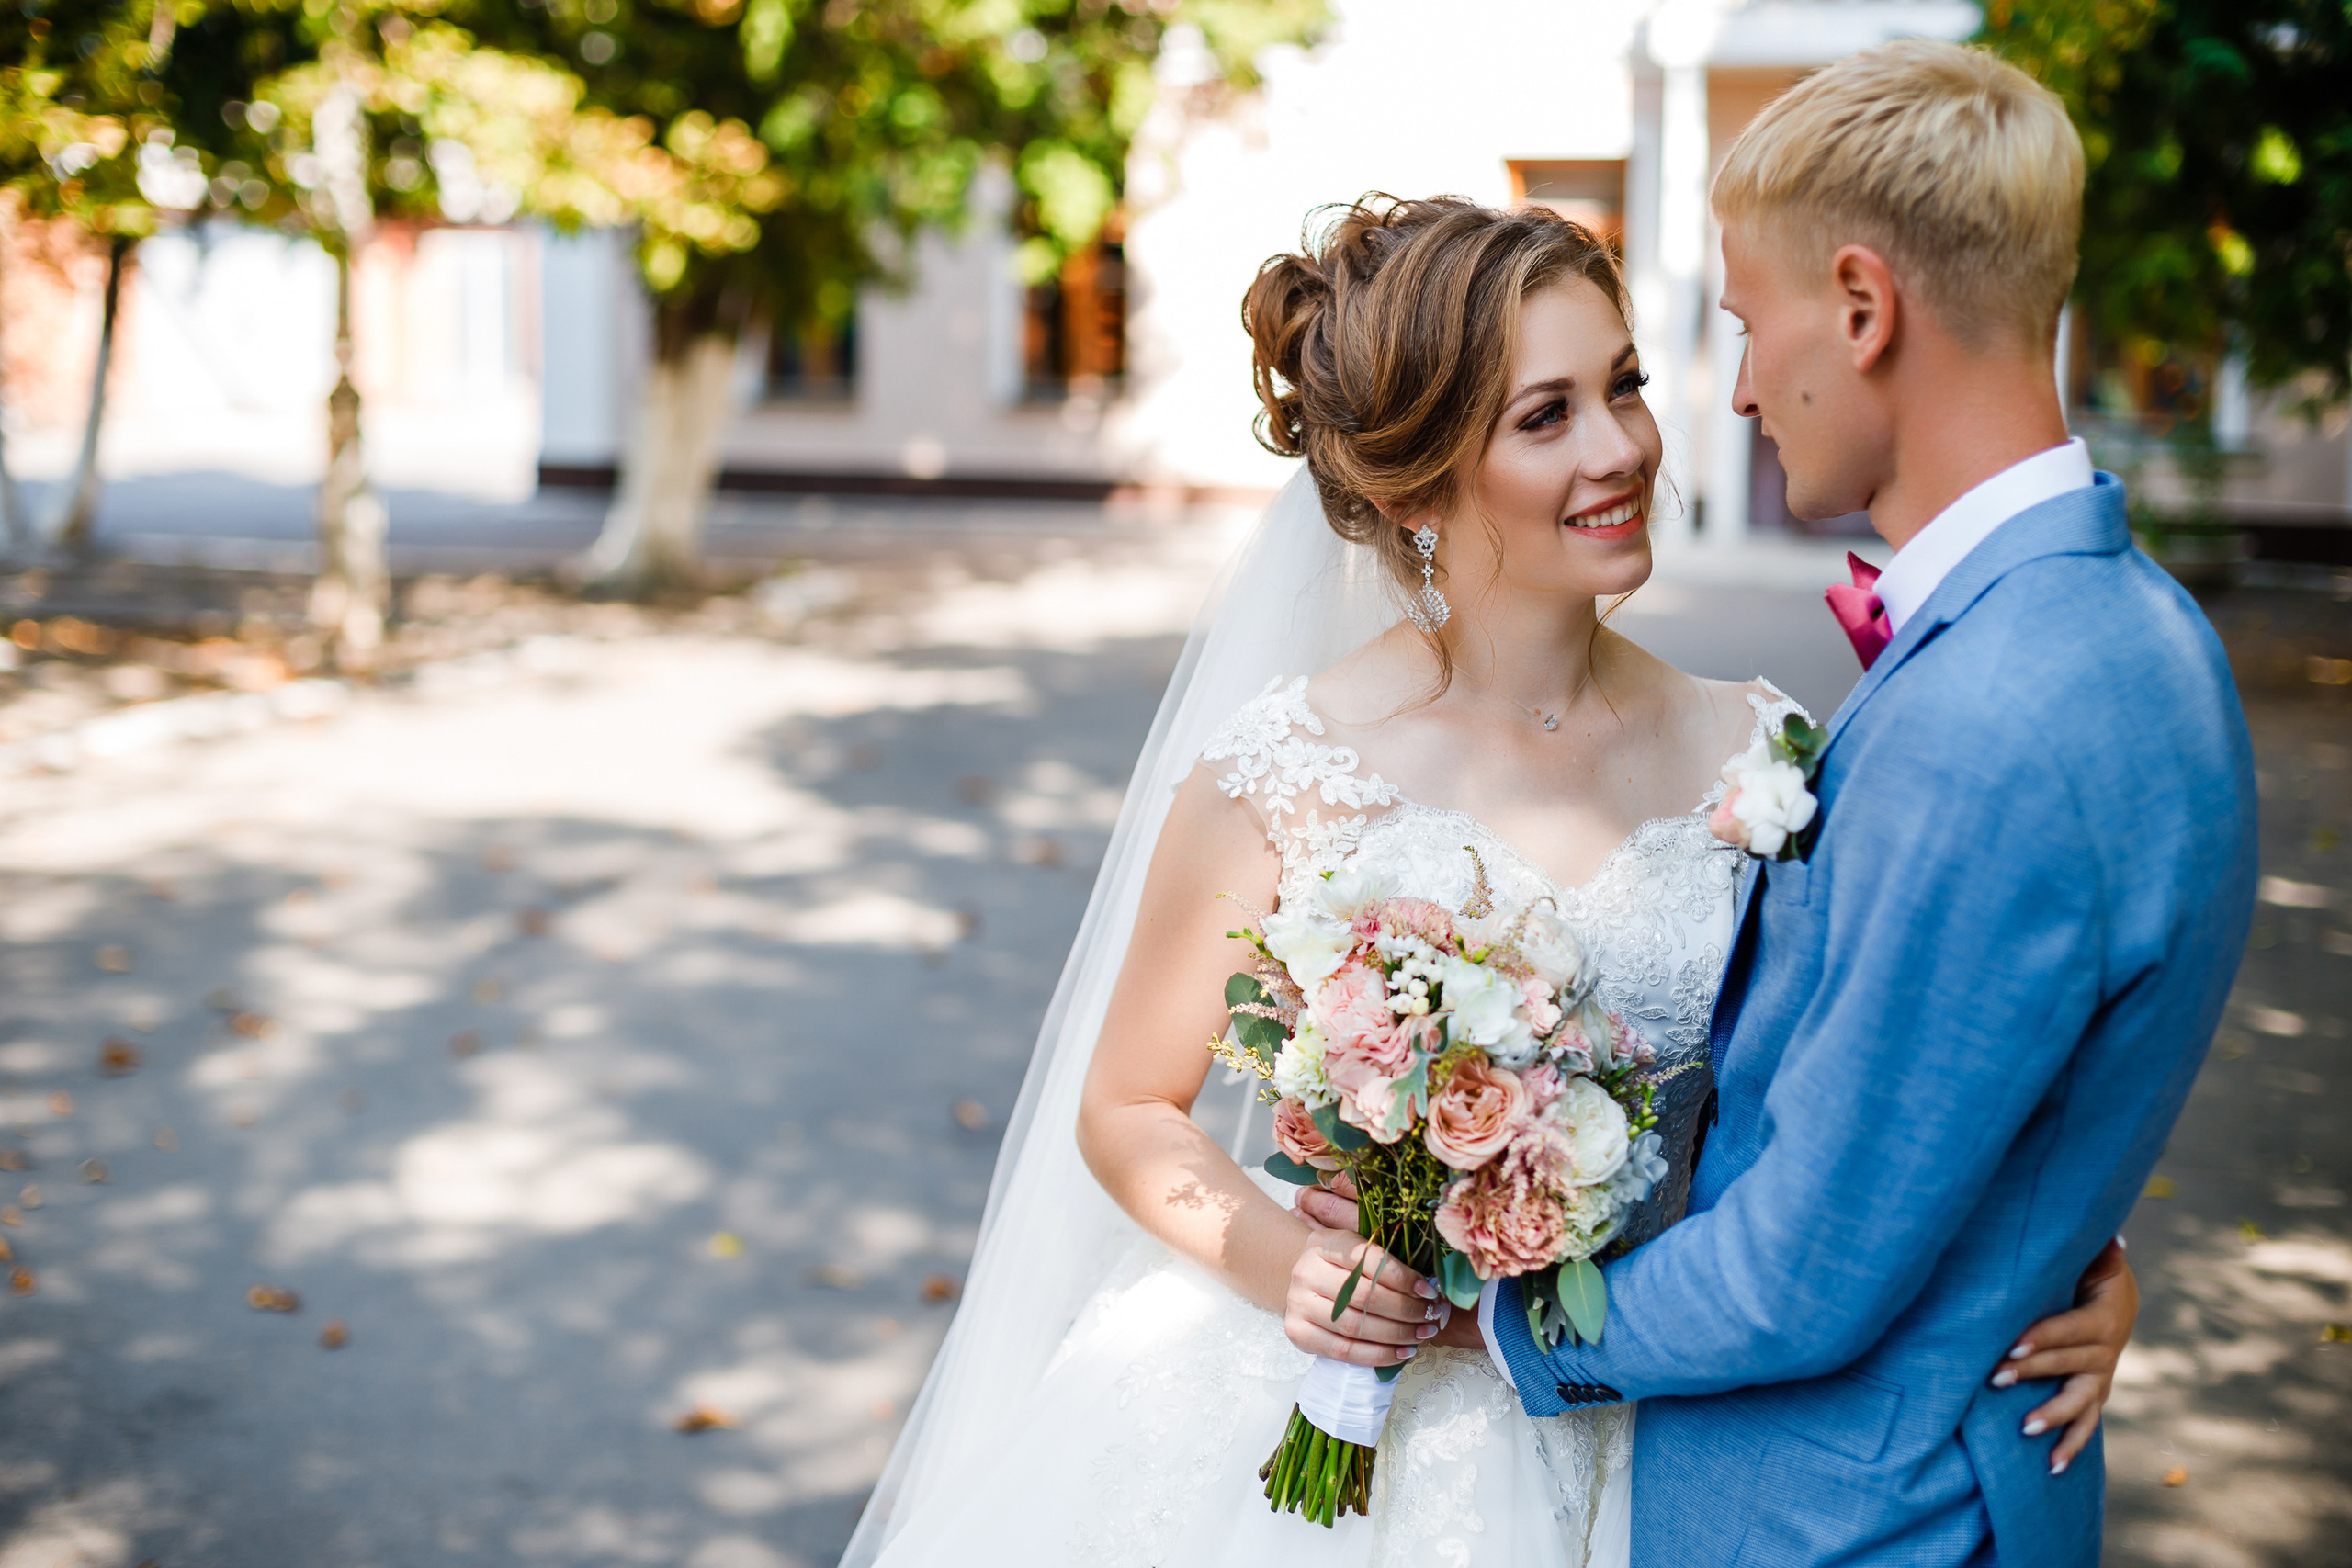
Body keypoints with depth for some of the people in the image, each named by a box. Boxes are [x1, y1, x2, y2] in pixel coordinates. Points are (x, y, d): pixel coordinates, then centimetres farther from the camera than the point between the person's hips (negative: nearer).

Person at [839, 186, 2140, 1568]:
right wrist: (1284, 1262, -19)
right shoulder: (1278, 771, -13)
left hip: (1603, 1453, 3)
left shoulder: (1757, 759, -5)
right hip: (1310, 1437, -2)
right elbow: (1130, 1109, -3)